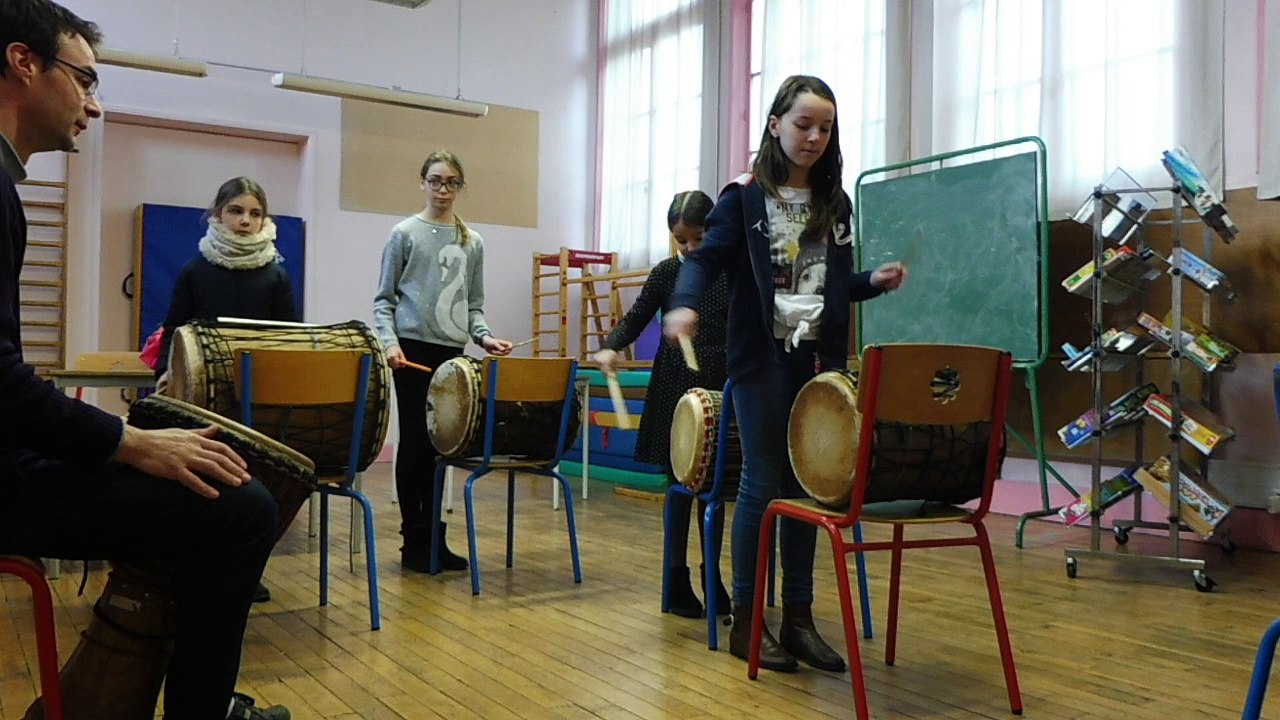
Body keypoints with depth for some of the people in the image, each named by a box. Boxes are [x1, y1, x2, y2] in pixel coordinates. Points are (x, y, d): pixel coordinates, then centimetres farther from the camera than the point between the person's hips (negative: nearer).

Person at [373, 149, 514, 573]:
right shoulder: (405, 233, 1)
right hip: (414, 348, -4)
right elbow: (384, 299, 0)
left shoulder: (473, 243, 12)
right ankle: (414, 540, 10)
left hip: (453, 351, 4)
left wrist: (483, 336, -4)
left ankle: (434, 536, 17)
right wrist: (389, 342, -15)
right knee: (415, 442, 0)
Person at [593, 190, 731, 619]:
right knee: (680, 483, 6)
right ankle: (677, 576, 18)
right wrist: (609, 347, -16)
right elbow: (635, 319, 2)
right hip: (674, 390, 0)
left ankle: (711, 573, 25)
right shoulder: (665, 273, 1)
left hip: (720, 391, 1)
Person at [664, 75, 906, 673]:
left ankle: (798, 616, 16)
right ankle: (745, 620, 9)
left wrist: (874, 282, -2)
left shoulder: (835, 203, 13)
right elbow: (705, 259, -10)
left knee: (807, 485, 7)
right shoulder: (744, 197, -2)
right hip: (762, 359, -4)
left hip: (820, 360, 5)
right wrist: (686, 305, -29)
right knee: (763, 485, -2)